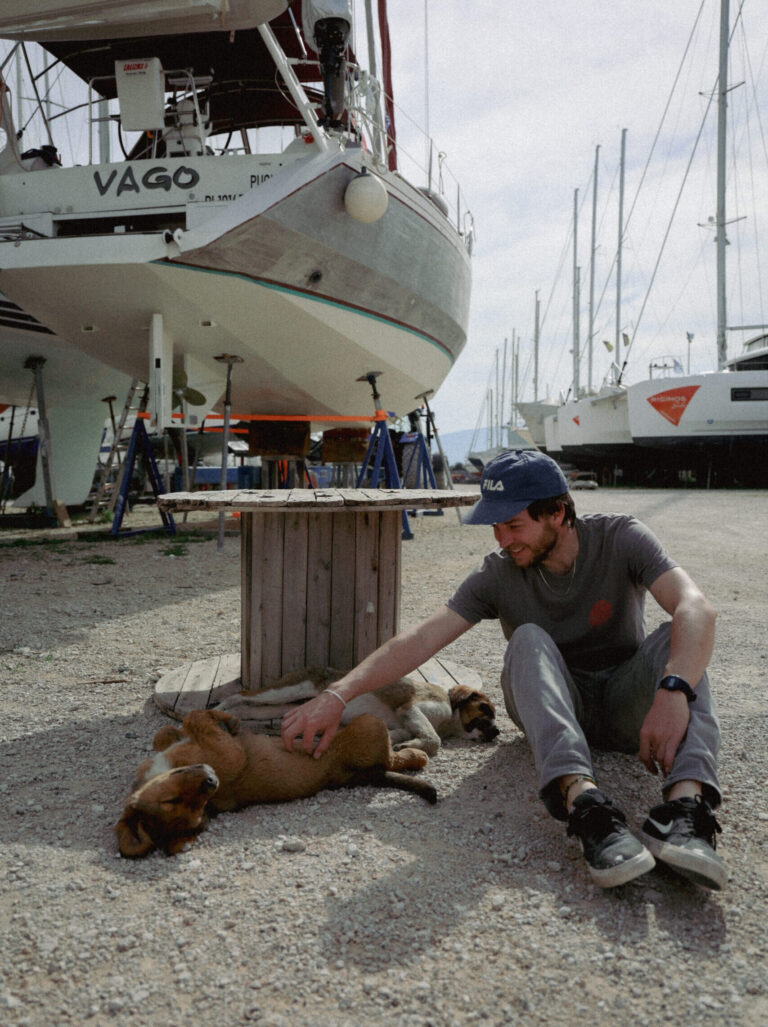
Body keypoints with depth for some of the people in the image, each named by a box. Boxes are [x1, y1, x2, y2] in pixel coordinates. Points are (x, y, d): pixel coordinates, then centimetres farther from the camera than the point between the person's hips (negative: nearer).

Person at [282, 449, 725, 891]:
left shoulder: (620, 539, -13)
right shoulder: (499, 573, -9)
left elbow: (697, 609, -28)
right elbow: (422, 638, -17)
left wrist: (672, 690, -48)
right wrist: (337, 695, -28)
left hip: (624, 702, 0)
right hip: (552, 706, 1)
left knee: (678, 640, -29)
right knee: (529, 639, -30)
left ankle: (685, 803, -50)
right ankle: (583, 800, -51)